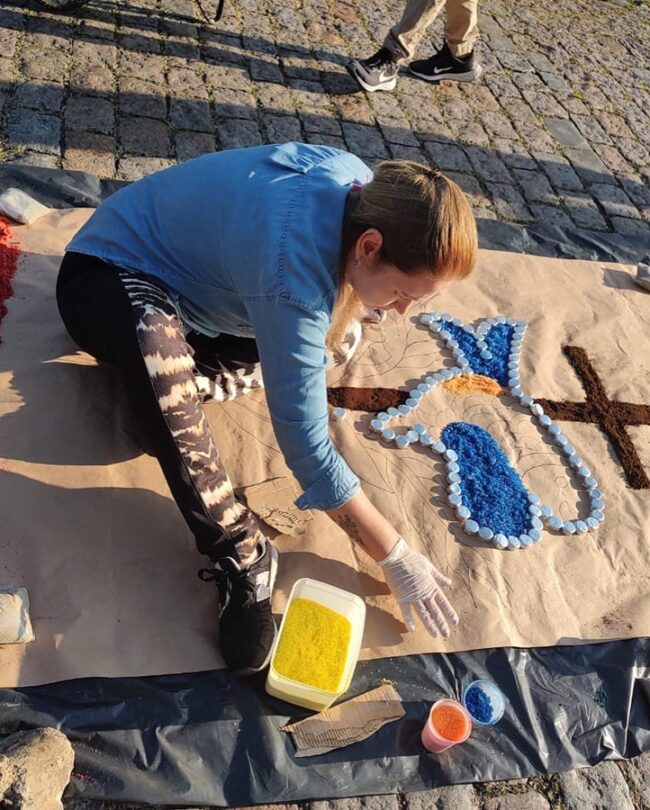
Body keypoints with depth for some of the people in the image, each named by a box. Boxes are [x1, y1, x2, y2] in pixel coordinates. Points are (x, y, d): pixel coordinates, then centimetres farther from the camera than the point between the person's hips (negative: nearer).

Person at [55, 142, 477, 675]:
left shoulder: (363, 184, -15)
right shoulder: (292, 279, -39)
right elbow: (306, 446, -34)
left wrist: (337, 319, 2)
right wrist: (395, 556, -25)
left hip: (197, 263, 8)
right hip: (108, 276, -8)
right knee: (155, 340, -43)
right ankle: (241, 555, -28)